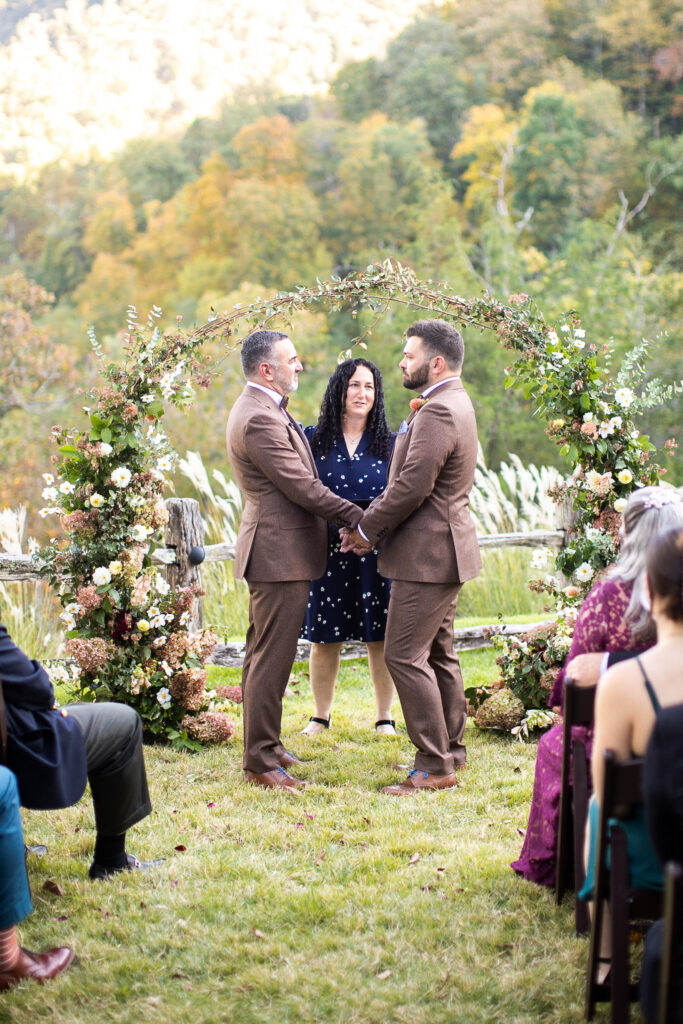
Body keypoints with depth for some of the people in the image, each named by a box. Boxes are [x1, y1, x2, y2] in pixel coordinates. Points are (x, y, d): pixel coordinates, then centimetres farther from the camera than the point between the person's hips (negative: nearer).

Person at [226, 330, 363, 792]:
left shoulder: (265, 409, 14)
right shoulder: (259, 420, -21)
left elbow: (298, 480, 17)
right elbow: (302, 487, -21)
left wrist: (347, 519, 12)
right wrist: (358, 518, -14)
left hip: (274, 550, 11)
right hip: (280, 553, -11)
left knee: (265, 654, 18)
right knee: (272, 658, -5)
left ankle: (263, 745, 29)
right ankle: (261, 762, 2)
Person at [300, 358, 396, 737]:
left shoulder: (389, 443, 6)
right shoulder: (313, 439, 5)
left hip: (376, 552, 0)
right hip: (326, 550, 0)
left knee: (380, 637, 4)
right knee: (324, 637, 7)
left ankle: (384, 717, 17)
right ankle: (320, 716, 21)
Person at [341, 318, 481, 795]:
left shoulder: (438, 413, -20)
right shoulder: (454, 403, 15)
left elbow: (412, 486, -23)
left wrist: (367, 528, -10)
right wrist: (376, 523, 9)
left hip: (427, 553, -11)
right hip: (443, 546, 11)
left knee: (405, 655, -8)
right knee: (439, 653, 17)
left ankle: (434, 767, -4)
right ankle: (451, 750, 26)